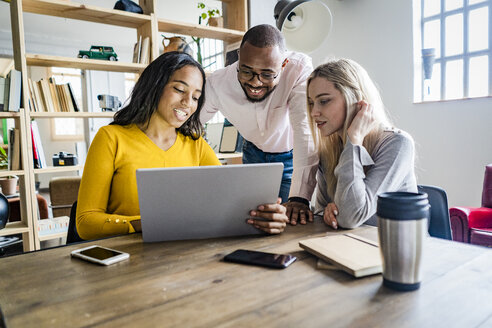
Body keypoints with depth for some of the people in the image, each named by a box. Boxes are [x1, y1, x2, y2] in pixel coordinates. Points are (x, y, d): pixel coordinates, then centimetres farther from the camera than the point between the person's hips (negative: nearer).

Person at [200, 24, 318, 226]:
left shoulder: (300, 68, -32)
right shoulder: (217, 84, -25)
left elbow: (306, 132, -37)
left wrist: (300, 197, -45)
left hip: (292, 158, -2)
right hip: (254, 155, 2)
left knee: (290, 220, -6)